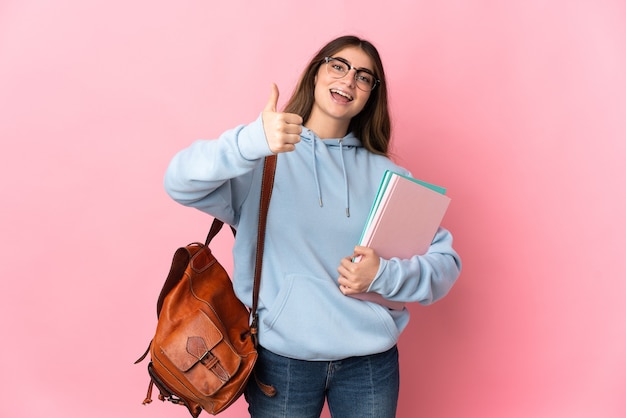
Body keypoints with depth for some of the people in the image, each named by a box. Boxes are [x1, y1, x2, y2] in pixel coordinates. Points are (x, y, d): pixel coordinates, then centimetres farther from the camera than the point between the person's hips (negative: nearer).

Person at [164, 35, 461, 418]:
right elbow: (181, 184, -20)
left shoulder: (386, 174, 6)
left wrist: (385, 275, -15)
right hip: (281, 359, -2)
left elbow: (446, 260, 4)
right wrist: (252, 141, -36)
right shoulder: (260, 159, -3)